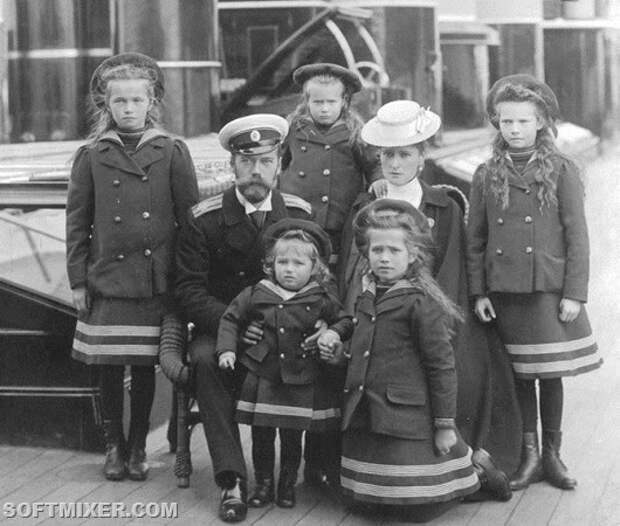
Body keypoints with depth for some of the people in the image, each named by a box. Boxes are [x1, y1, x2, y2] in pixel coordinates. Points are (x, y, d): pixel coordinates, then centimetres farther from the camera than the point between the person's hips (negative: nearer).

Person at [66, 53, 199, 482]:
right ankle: (114, 445, 20)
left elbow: (190, 217, 3)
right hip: (106, 281, 1)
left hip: (156, 281, -1)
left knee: (145, 366, 5)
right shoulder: (91, 157, 4)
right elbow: (77, 222, 6)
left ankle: (138, 446, 20)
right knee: (109, 367, 5)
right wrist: (77, 280, 2)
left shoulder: (172, 153, 2)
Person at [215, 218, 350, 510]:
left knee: (293, 438, 8)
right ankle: (263, 484, 22)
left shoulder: (322, 301, -1)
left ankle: (287, 485, 25)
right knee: (261, 436, 6)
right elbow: (231, 319, 9)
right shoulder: (256, 294, 1)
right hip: (261, 379, 1)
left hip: (301, 384, -1)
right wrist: (227, 349, -1)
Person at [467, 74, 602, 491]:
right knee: (519, 375, 8)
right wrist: (479, 292, 2)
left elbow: (577, 237, -3)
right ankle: (529, 456, 18)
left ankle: (552, 454, 19)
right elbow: (475, 240, 8)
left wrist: (574, 293, -7)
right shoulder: (487, 176, 5)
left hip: (549, 290, -2)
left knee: (550, 374, 5)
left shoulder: (561, 172, -2)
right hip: (504, 292, 2)